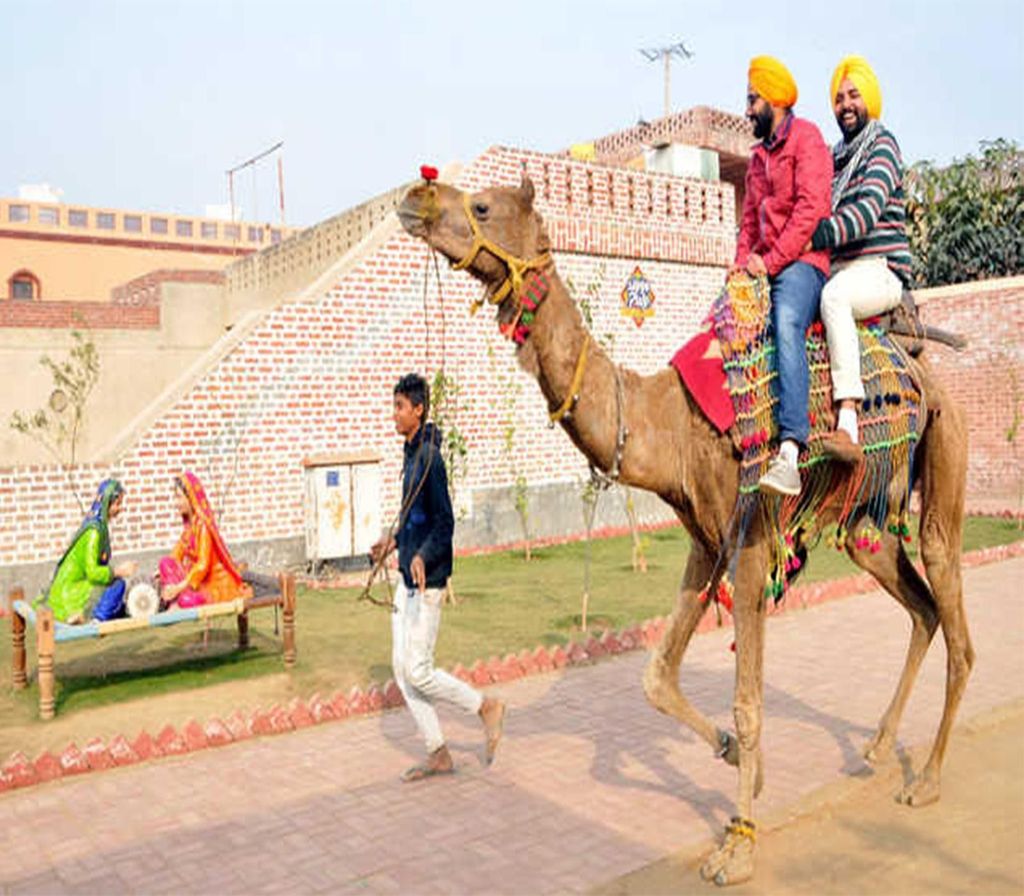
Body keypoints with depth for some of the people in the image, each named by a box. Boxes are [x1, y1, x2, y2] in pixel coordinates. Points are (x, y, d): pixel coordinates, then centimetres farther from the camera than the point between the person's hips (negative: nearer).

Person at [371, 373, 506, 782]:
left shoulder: (429, 457, -16)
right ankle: (438, 754, 20)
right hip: (407, 577, 10)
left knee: (417, 672, -5)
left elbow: (444, 523, -20)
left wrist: (422, 557, -33)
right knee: (402, 669, 10)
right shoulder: (411, 453, 12)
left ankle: (487, 707, 14)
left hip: (428, 579, -10)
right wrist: (395, 541, 30)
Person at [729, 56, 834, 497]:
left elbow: (810, 208, -12)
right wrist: (742, 261, 5)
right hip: (766, 267, 9)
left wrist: (771, 261, -17)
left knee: (786, 326, -33)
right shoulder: (758, 155, 26)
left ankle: (790, 451, -46)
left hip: (801, 261, -9)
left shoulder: (805, 137, 0)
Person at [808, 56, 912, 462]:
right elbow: (821, 214, 20)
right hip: (840, 271, 9)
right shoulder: (835, 154, 23)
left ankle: (848, 427, -47)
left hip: (879, 269, -8)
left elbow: (869, 208, -17)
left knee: (833, 295, -37)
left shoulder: (882, 145, 0)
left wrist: (821, 234, -32)